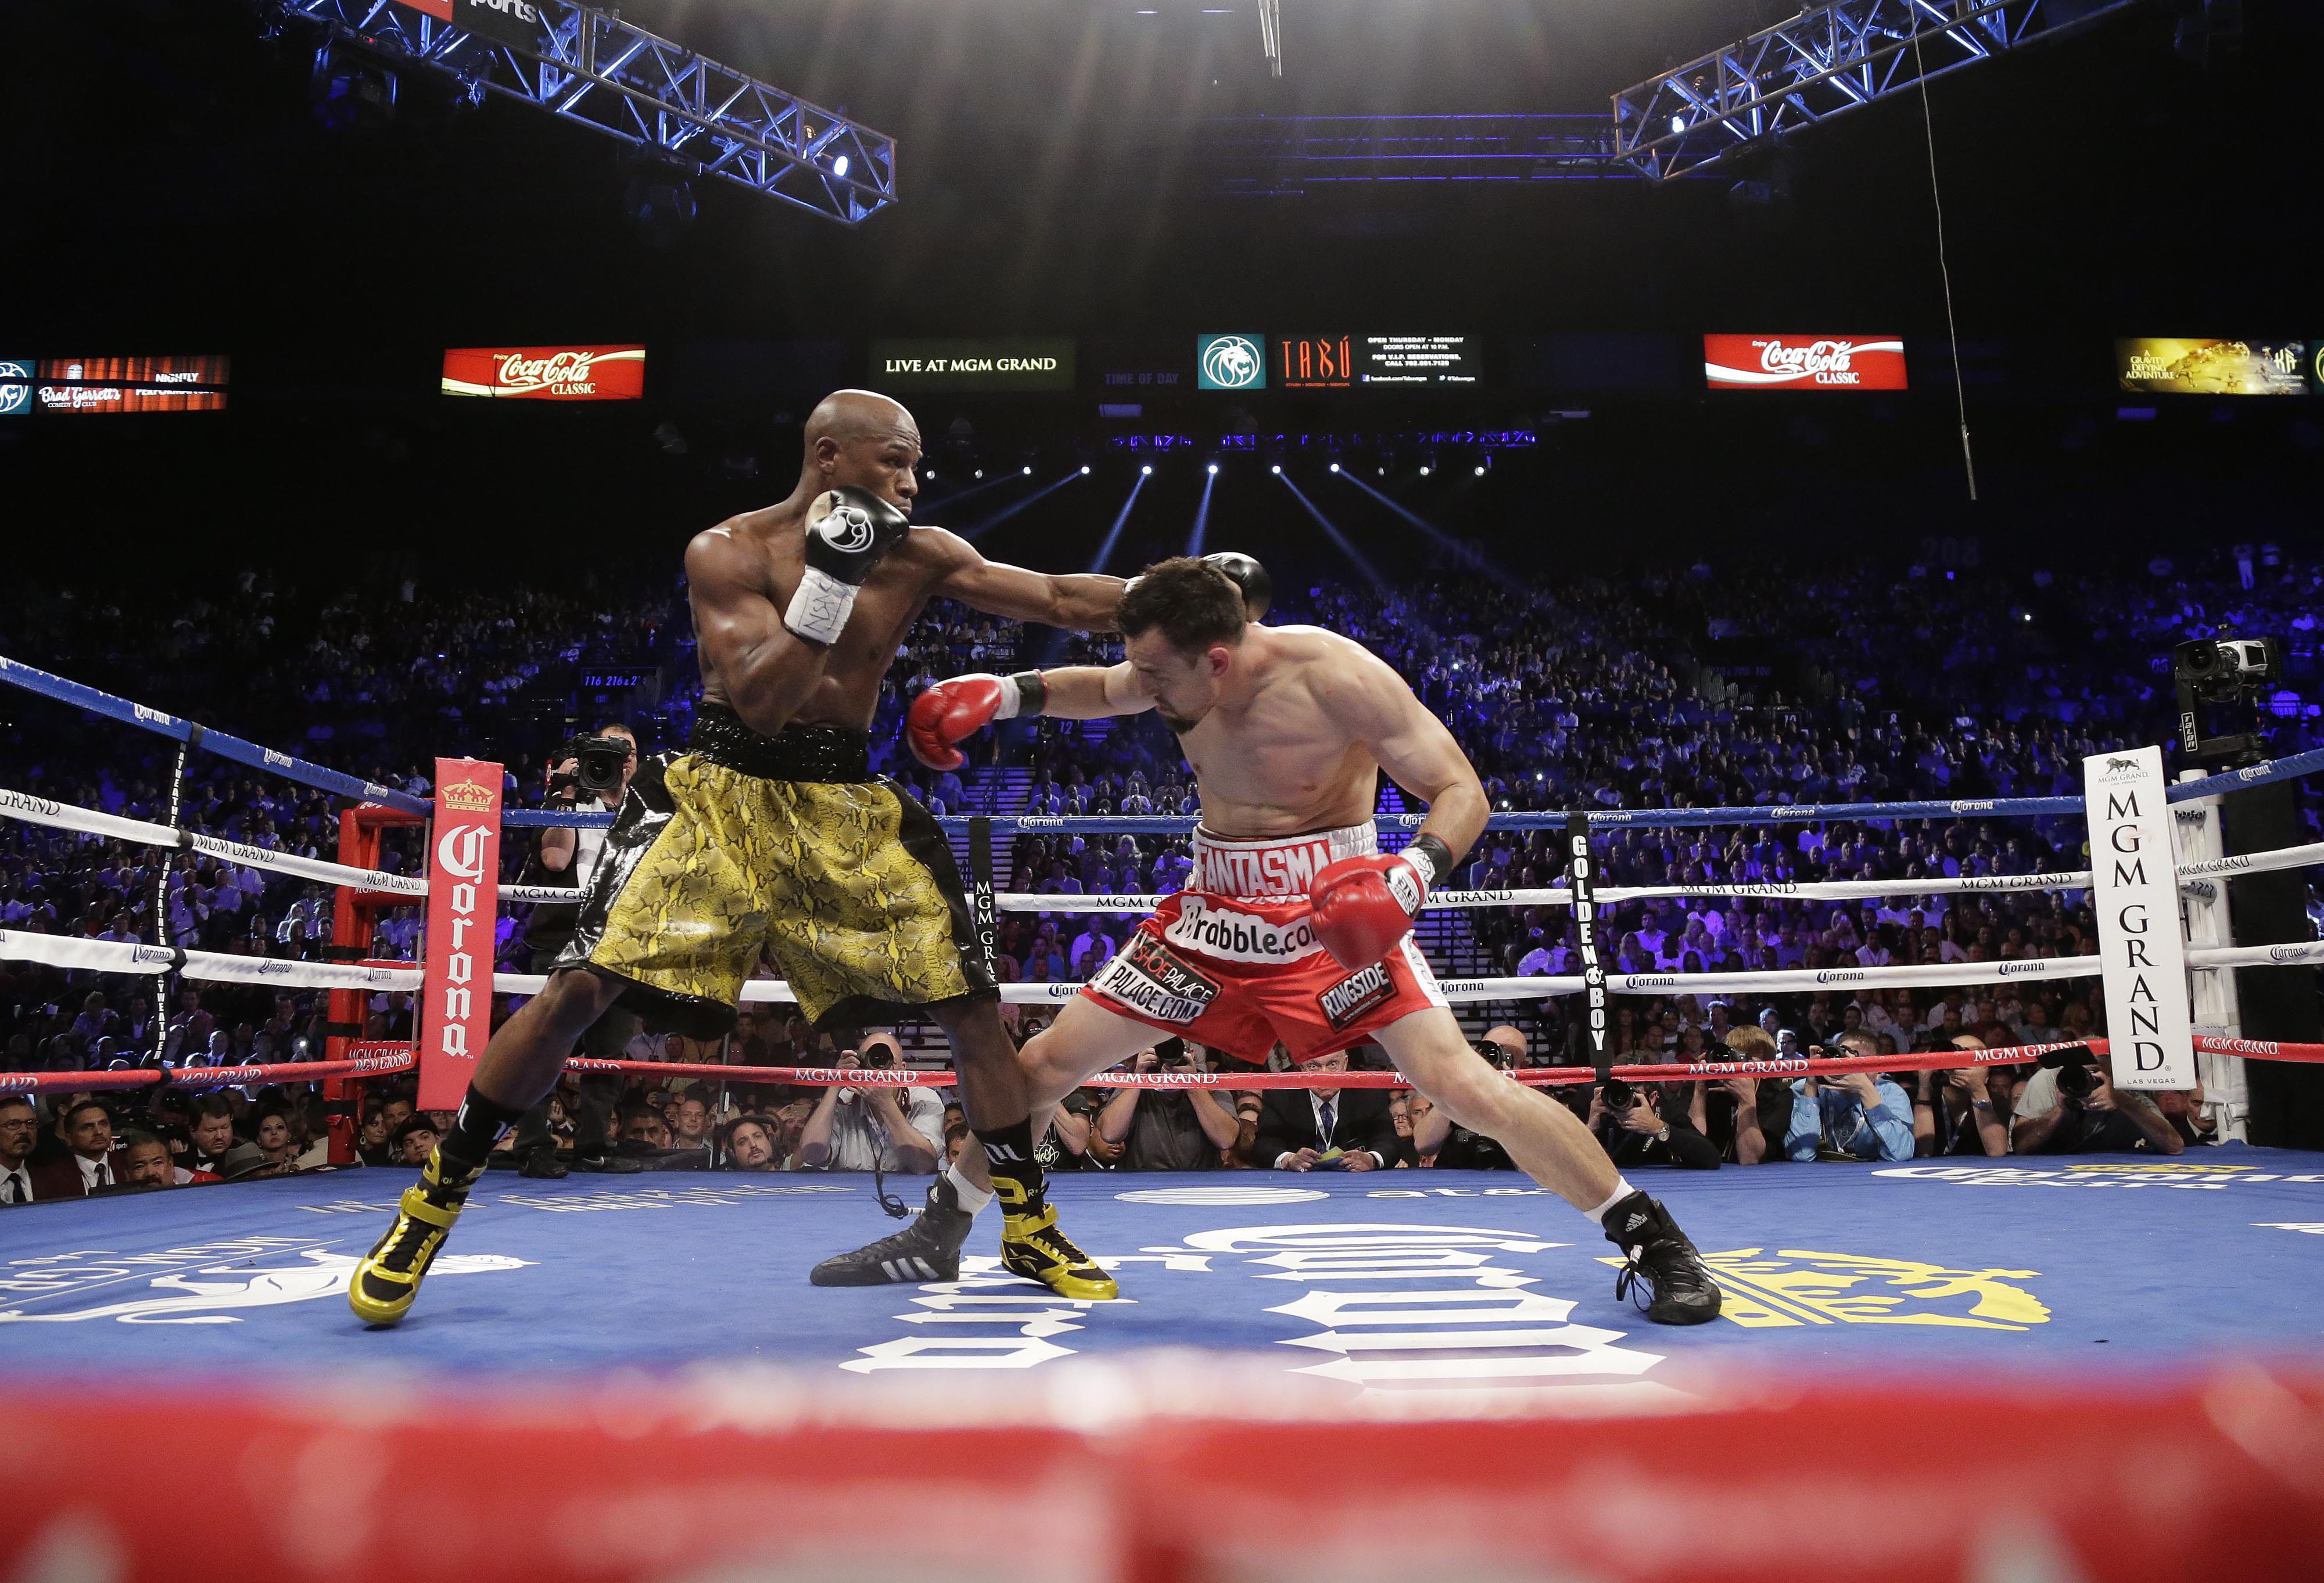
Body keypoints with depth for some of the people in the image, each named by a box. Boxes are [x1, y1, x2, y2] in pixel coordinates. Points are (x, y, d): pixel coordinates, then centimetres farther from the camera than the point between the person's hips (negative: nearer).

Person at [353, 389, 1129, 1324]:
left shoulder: (919, 556, 1)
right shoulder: (728, 553, -8)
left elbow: (1061, 601, -1)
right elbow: (761, 704, -19)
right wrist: (830, 583, -28)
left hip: (849, 812, 3)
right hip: (722, 793, -3)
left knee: (972, 1005, -2)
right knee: (584, 987, -14)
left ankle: (1029, 1230, 15)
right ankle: (430, 1208, 6)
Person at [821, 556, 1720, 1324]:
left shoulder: (1333, 675, -22)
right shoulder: (1180, 674, -5)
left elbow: (1462, 791, -18)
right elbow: (1102, 690, 20)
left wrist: (1414, 873, -38)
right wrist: (1007, 694, 2)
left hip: (1334, 910, -5)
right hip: (1217, 909, 6)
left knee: (1457, 1081, -21)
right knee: (1050, 1060, 4)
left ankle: (1649, 1239, -2)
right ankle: (936, 1235, 24)